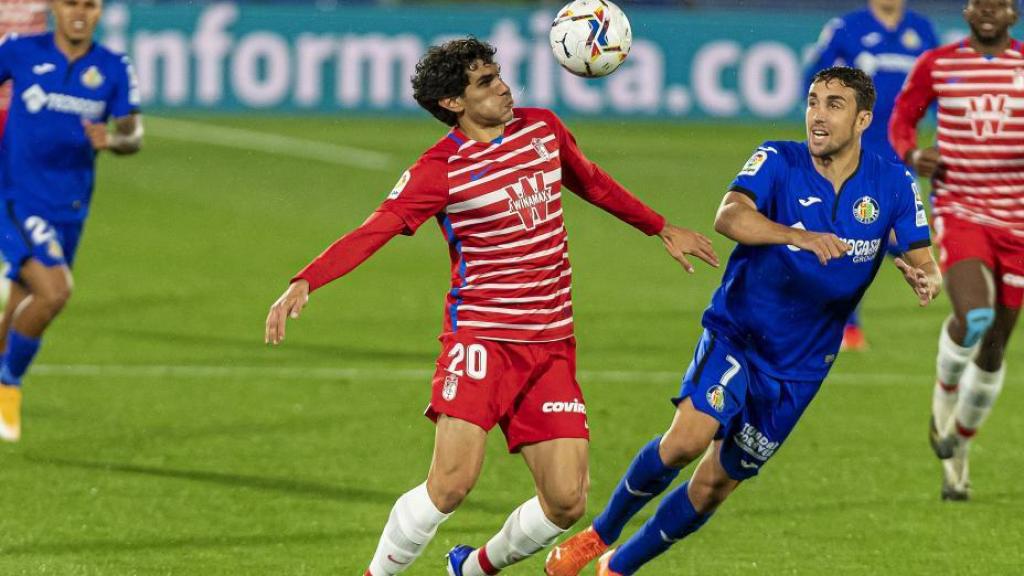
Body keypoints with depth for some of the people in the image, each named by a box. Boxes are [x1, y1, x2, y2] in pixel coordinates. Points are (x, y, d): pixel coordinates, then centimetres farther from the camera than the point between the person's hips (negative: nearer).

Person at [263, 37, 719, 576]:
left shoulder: (543, 128, 8)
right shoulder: (440, 169, -10)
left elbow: (593, 184, 27)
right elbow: (373, 231, -21)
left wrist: (662, 229, 34)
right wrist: (304, 283, -36)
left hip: (551, 344, 5)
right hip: (480, 336, -5)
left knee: (567, 499, -3)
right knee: (452, 481, -20)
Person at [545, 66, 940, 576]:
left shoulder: (893, 184, -5)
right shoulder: (779, 161, -13)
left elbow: (924, 262, -5)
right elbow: (729, 216, -31)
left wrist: (924, 278, -31)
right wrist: (797, 235, -50)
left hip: (799, 367, 3)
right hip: (736, 336, -3)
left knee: (715, 486, 5)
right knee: (687, 438, -26)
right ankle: (599, 535, -2)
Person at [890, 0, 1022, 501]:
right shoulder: (937, 64, 1)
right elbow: (901, 117, 13)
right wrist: (911, 154, -9)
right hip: (958, 210, -2)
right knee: (973, 316, -27)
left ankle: (957, 451, 28)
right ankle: (944, 393, 5)